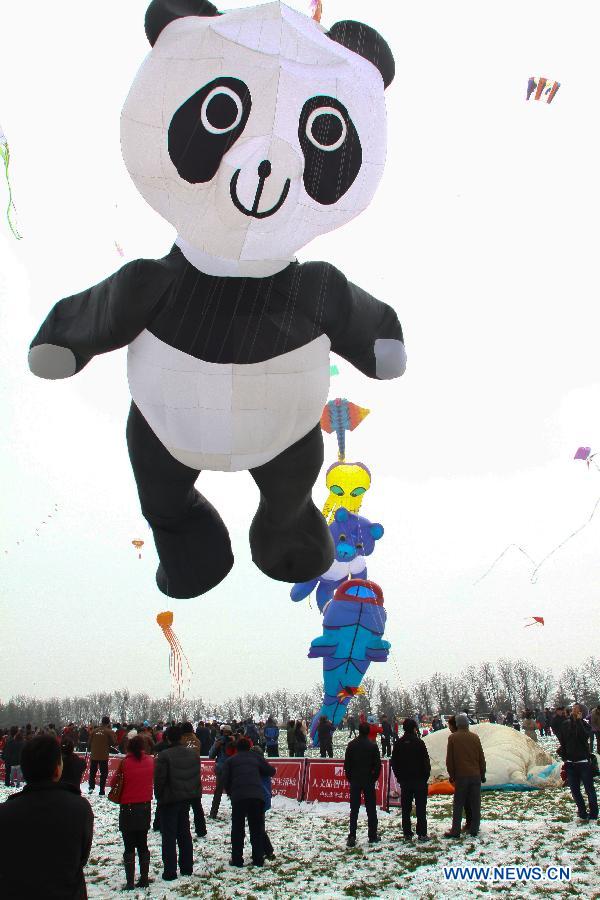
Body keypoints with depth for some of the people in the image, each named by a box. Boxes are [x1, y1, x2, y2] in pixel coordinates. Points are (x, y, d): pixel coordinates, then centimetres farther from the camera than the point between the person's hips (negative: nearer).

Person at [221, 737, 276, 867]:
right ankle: (258, 859, 12)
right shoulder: (256, 758, 19)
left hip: (238, 797, -1)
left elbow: (225, 780, 8)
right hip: (257, 796, 2)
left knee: (237, 829, 10)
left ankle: (237, 859, 10)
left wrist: (230, 793, 24)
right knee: (257, 828, 11)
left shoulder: (230, 760, 15)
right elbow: (271, 771, 20)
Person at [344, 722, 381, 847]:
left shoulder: (352, 745, -3)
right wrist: (374, 778, 6)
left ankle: (352, 837, -2)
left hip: (355, 781, 1)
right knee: (371, 809, 10)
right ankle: (372, 836, 13)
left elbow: (347, 764, -1)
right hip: (369, 781, -1)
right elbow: (378, 764, -5)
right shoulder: (373, 745, -8)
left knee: (354, 810, 4)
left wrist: (350, 778, 8)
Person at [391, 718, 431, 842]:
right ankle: (422, 833, 2)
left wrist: (400, 777, 13)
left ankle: (407, 833, 11)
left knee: (406, 808, 9)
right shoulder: (419, 743, -12)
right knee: (421, 808, 3)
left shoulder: (398, 744, 1)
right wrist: (426, 775, 3)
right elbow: (426, 761, -10)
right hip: (419, 780, -3)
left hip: (404, 781, 3)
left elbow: (394, 763, 6)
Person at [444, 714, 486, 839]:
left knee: (458, 805, 5)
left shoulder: (453, 738, -4)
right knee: (475, 804, 10)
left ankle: (455, 831, 5)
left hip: (461, 776, -2)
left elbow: (449, 759, -1)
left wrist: (452, 775, 8)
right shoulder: (475, 737, 2)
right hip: (475, 775, 2)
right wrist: (482, 774, 16)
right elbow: (481, 758, 7)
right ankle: (474, 830, 12)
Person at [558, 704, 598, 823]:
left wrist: (578, 720, -22)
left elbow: (584, 736, -27)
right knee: (574, 790, 8)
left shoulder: (584, 724, -5)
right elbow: (562, 741, 9)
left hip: (583, 762, -4)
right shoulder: (566, 724, 4)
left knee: (589, 789, 3)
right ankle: (583, 814, 20)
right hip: (570, 763, 4)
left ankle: (593, 815, 14)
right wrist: (563, 756, 4)